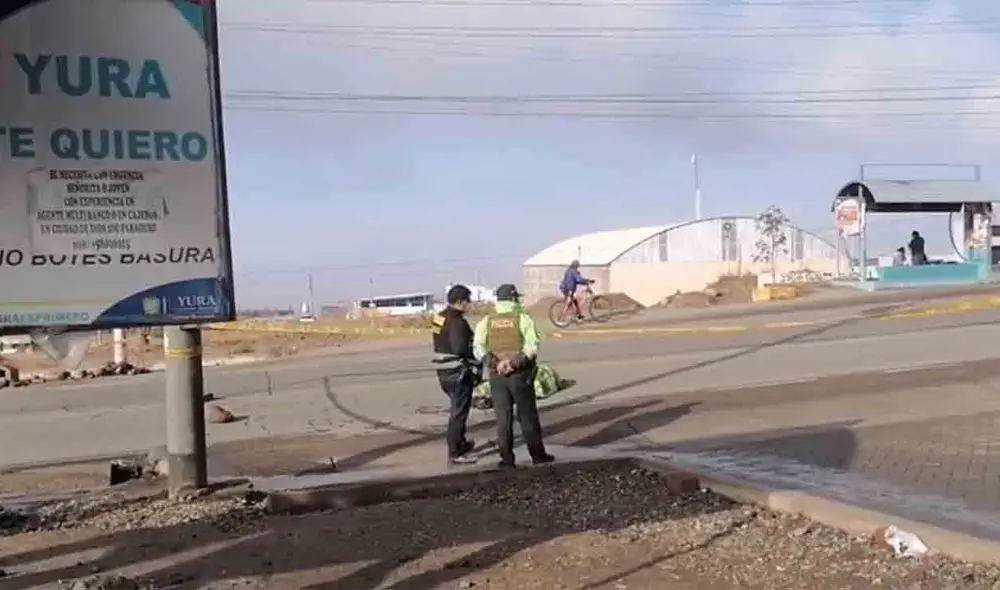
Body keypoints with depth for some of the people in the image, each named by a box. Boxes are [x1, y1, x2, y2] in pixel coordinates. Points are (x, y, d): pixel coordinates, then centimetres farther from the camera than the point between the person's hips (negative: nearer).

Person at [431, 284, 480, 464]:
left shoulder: (439, 317, 10)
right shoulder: (456, 321, -18)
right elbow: (461, 349, -26)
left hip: (444, 371, 9)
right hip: (458, 373, -9)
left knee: (457, 409, 24)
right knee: (459, 412, -1)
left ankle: (461, 443, 38)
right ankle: (455, 453, 4)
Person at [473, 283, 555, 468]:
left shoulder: (486, 321, 4)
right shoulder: (523, 319, -5)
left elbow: (479, 348, -7)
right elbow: (532, 347, -18)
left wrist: (494, 363, -14)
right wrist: (516, 362, -20)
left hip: (497, 376, 2)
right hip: (520, 375, -2)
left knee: (503, 417, 8)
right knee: (528, 416, 8)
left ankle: (507, 458, 9)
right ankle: (538, 455, 15)